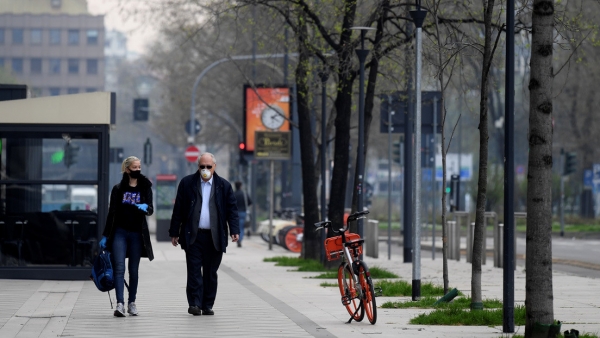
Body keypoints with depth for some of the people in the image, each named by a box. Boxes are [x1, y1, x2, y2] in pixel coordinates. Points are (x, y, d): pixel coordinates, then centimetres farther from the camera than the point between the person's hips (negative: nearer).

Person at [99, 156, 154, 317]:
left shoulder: (145, 188, 7)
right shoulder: (118, 189, 5)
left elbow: (150, 209, -1)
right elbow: (112, 213, 6)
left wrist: (145, 207, -25)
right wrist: (105, 235, 4)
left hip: (137, 233, 1)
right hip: (120, 232, -1)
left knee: (134, 270, 7)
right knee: (119, 268, -10)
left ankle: (132, 302, 17)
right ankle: (120, 304, -16)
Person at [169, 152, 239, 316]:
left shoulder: (224, 186, 7)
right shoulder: (187, 183, 5)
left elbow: (232, 209, 7)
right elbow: (178, 209, 6)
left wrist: (234, 230, -5)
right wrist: (174, 233, 3)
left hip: (214, 237, 1)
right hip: (193, 236, -1)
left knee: (211, 273, 6)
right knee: (194, 271, -6)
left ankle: (207, 305, 13)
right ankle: (194, 304, -6)